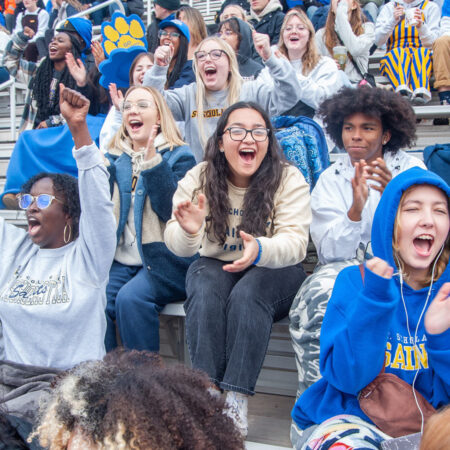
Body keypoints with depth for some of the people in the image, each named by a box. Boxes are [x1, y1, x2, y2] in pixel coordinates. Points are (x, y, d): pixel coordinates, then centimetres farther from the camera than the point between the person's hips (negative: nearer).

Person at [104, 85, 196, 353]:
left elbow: (171, 210, -12)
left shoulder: (179, 157, 3)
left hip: (163, 259, -4)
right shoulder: (114, 157, 18)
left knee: (131, 298, -30)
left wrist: (152, 162, -17)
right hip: (120, 260, 4)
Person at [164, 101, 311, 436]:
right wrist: (188, 232, -39)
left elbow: (296, 242, -22)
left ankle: (237, 400, -28)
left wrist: (259, 250, -45)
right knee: (205, 293, -31)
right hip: (215, 264, 2)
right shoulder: (199, 179, -5)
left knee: (247, 293, -33)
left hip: (274, 271, -1)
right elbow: (177, 245, -13)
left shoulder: (289, 179, -10)